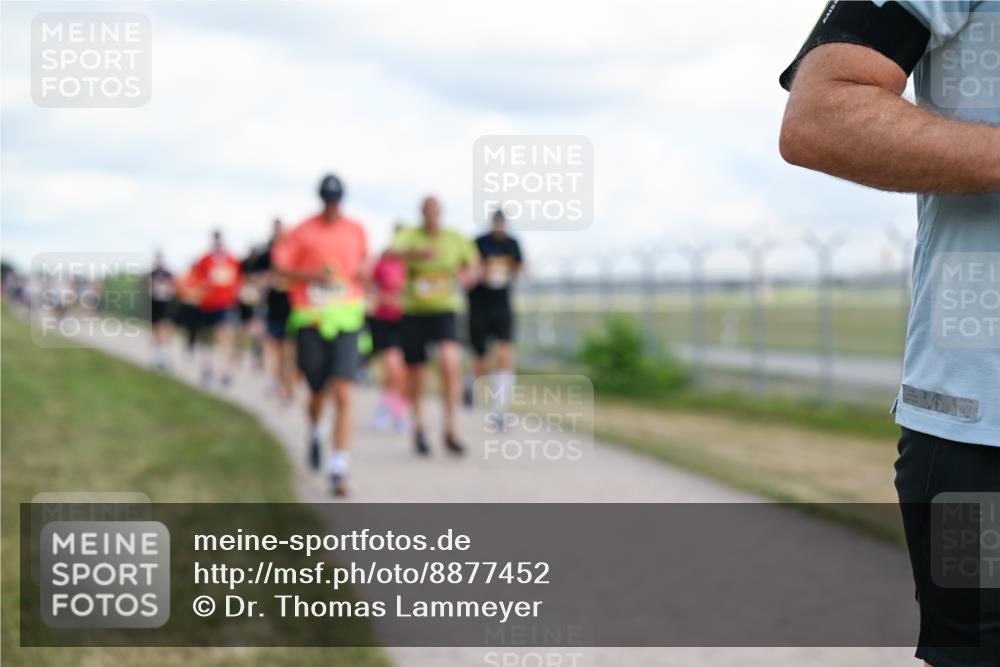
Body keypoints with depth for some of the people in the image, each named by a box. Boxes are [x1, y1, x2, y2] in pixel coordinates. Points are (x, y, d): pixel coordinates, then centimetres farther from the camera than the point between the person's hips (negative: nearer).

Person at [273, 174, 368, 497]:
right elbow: (279, 264, 0)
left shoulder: (356, 231, 8)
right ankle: (315, 433, 48)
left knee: (343, 396, -12)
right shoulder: (303, 232, -1)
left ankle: (339, 470, -13)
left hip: (346, 320, 1)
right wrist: (312, 275, -14)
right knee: (318, 394, 12)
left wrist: (362, 271, 3)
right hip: (311, 320, 0)